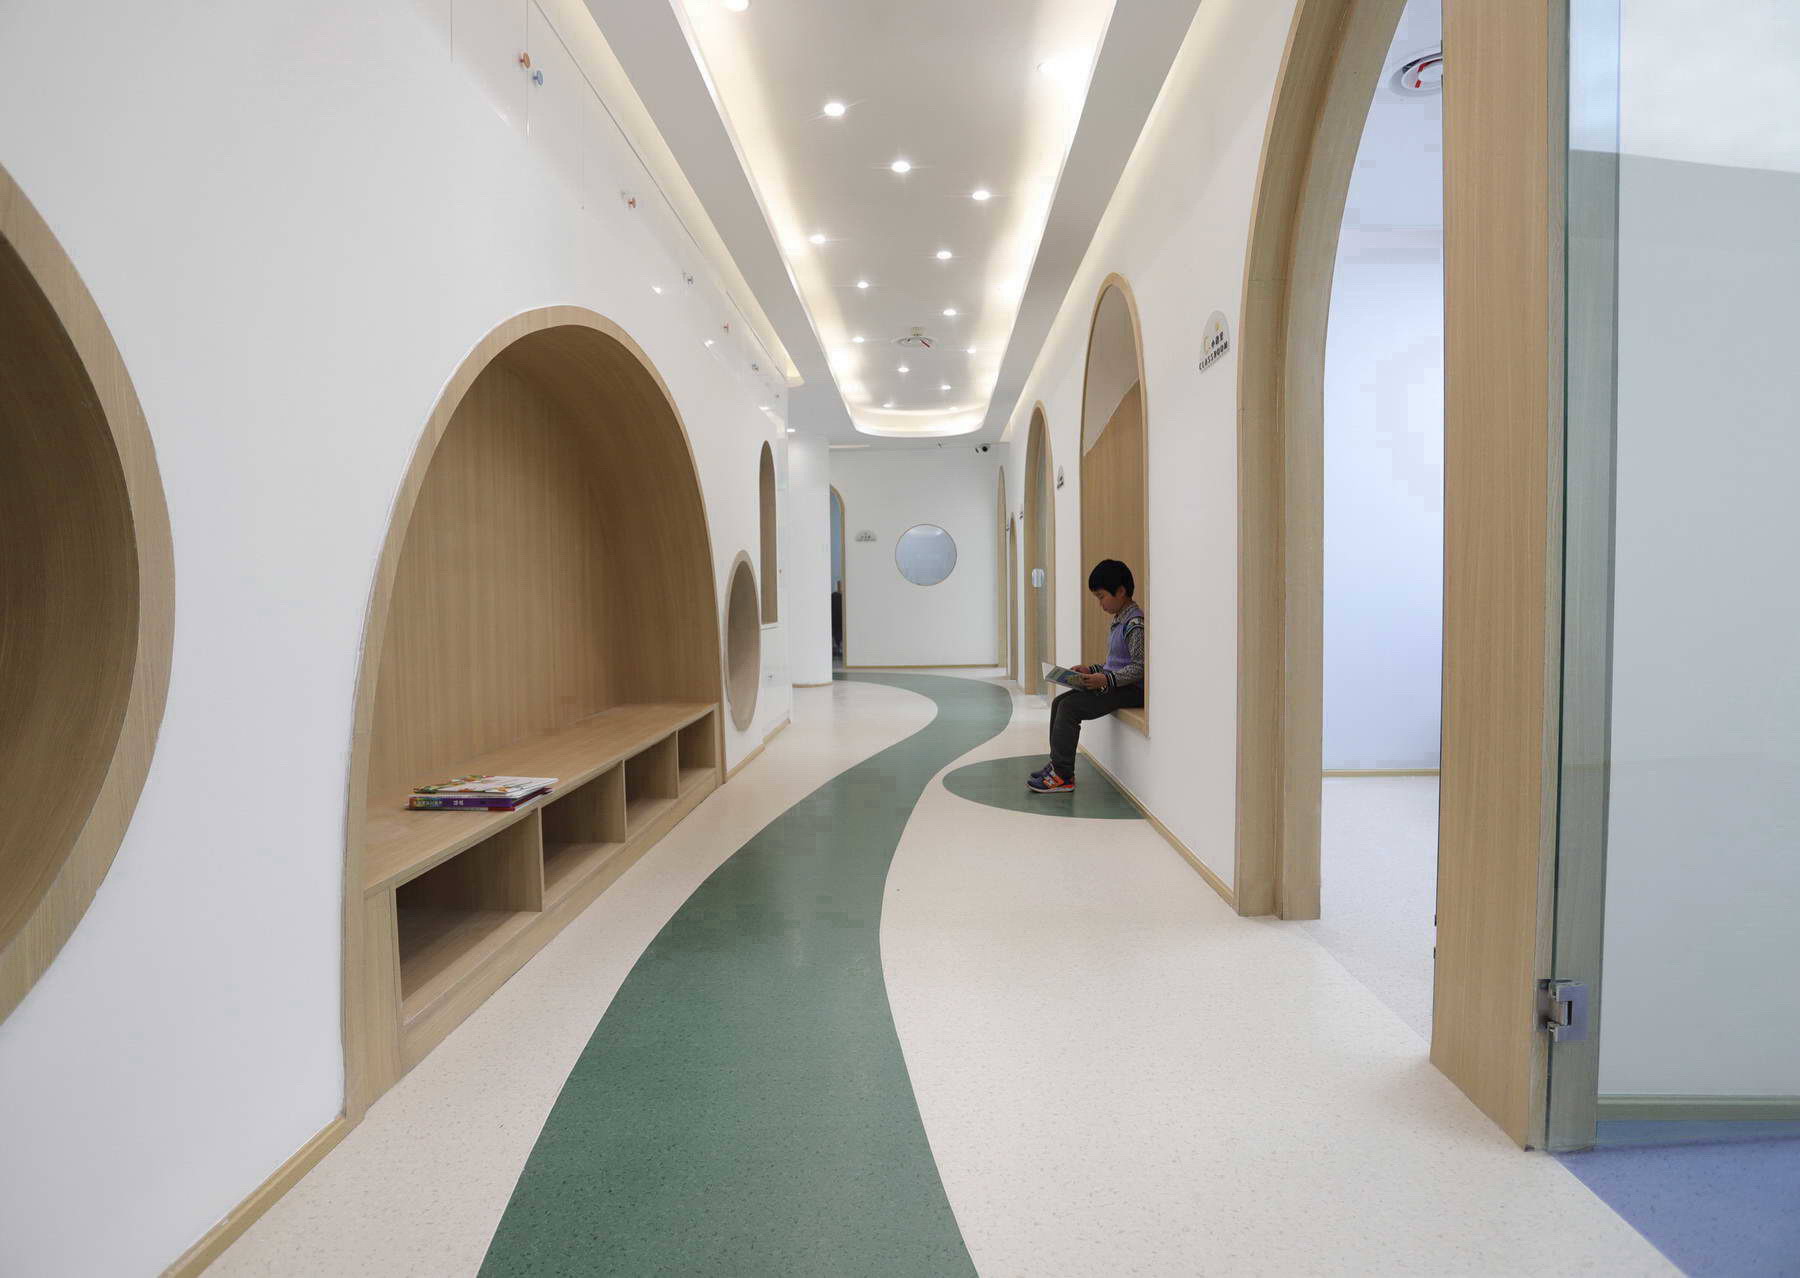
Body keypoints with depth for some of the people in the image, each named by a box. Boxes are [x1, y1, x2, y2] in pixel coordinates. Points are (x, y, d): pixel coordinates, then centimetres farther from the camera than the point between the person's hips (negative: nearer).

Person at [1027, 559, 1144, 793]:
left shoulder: (1135, 622, -16)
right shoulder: (1119, 620, 16)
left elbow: (1139, 667, -22)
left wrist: (1107, 679, -28)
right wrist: (1091, 670, 10)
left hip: (1130, 689, -10)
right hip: (1112, 684, 10)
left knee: (1070, 706, -19)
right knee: (1060, 702, 3)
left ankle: (1063, 776, -16)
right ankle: (1057, 763, 7)